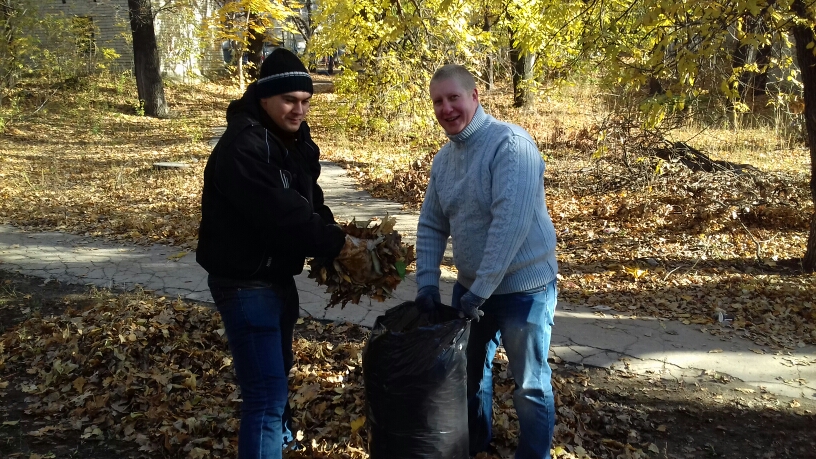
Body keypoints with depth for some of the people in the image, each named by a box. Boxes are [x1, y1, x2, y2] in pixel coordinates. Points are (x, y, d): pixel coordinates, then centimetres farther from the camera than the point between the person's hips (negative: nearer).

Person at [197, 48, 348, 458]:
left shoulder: (292, 139, 7)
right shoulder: (242, 146, -24)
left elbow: (309, 204, 9)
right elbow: (281, 215, -31)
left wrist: (333, 243, -7)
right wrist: (338, 243, -25)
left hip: (277, 276, 10)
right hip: (246, 282, -10)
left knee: (278, 368, 29)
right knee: (267, 390, -11)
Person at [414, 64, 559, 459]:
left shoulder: (511, 143, -20)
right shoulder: (443, 158, 4)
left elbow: (511, 223, -28)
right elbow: (430, 226, 9)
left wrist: (481, 290, -25)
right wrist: (426, 283, -1)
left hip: (523, 286, -7)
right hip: (470, 285, 8)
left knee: (529, 382, 7)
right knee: (470, 369, 22)